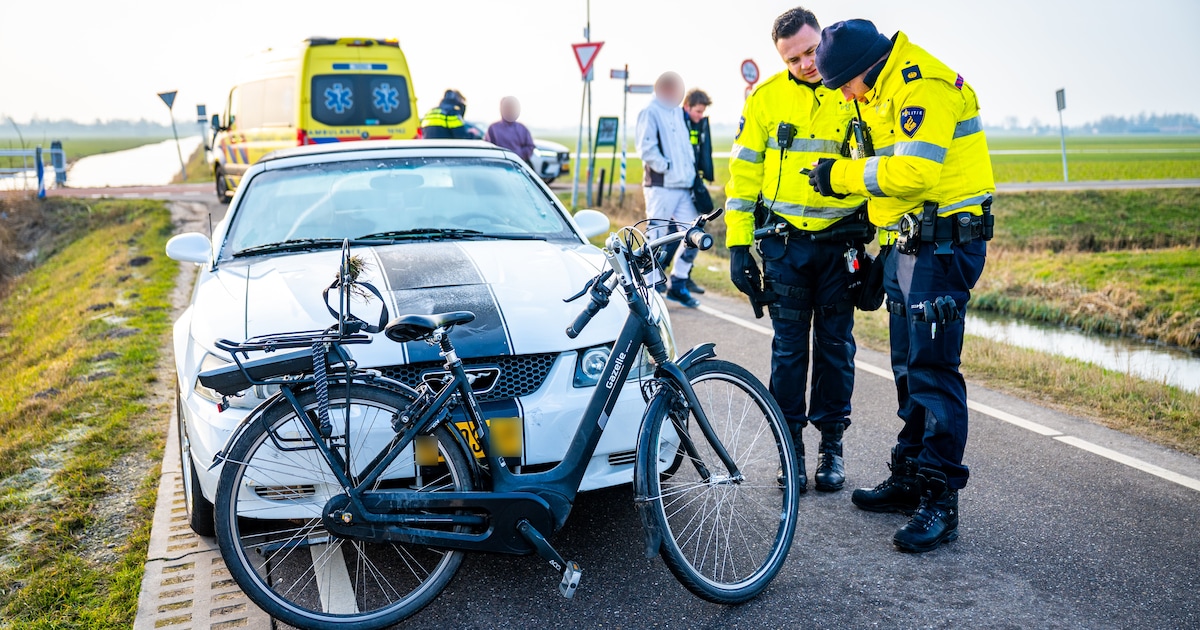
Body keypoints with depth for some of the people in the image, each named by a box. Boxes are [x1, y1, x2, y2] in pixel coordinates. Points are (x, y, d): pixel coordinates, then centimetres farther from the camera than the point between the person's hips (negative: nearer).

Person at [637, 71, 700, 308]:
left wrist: (690, 170, 15)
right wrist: (667, 167, -15)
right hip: (660, 186, -8)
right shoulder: (650, 113, -6)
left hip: (683, 186, 8)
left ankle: (677, 284, 17)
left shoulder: (678, 112, 20)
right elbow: (646, 147, -15)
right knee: (656, 237, -4)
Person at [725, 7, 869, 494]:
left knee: (836, 345, 7)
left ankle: (832, 445, 20)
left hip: (840, 242, 0)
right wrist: (738, 244, -2)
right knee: (789, 347, 4)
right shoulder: (766, 99, 1)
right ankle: (791, 445, 16)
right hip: (784, 242, 0)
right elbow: (743, 173, 4)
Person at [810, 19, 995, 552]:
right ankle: (909, 479, 26)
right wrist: (886, 245, 19)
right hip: (908, 244, 11)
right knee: (908, 367, 14)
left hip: (944, 244, -11)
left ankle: (941, 502, -3)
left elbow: (915, 172, -28)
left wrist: (842, 175, -17)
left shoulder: (924, 87, -17)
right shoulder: (888, 89, 15)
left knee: (933, 369, -9)